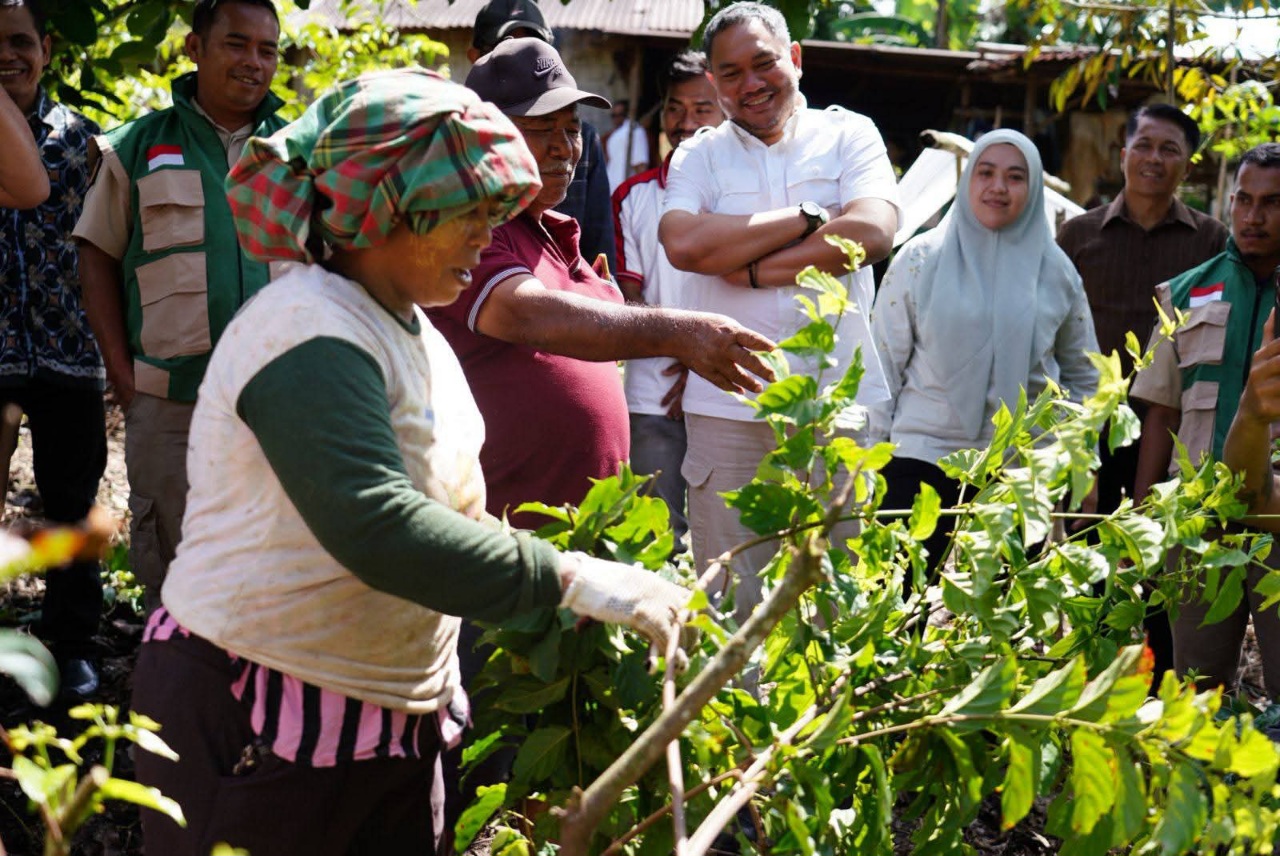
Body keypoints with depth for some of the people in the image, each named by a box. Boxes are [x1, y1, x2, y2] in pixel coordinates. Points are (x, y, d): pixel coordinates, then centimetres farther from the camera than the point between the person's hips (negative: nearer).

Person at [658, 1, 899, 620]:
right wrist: (807, 218, -7)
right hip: (728, 407, 0)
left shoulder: (849, 135, 9)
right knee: (732, 605, 3)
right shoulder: (698, 156, 10)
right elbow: (684, 244, -10)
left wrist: (754, 268, -9)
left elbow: (873, 232, -10)